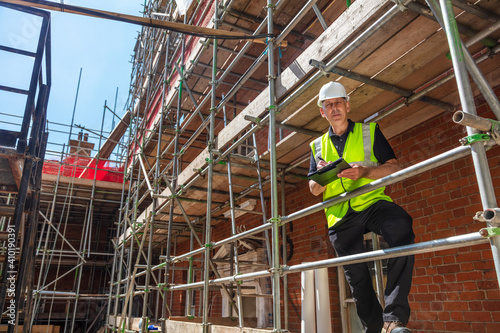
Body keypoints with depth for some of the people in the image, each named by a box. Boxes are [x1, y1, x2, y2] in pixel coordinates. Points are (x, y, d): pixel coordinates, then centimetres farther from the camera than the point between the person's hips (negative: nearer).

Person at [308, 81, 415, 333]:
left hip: (372, 202, -3)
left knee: (401, 229, -34)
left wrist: (364, 171, -19)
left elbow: (394, 168, 0)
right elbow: (314, 190, 13)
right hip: (340, 215, 3)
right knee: (356, 275, 5)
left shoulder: (369, 131, 9)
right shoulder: (317, 146, 16)